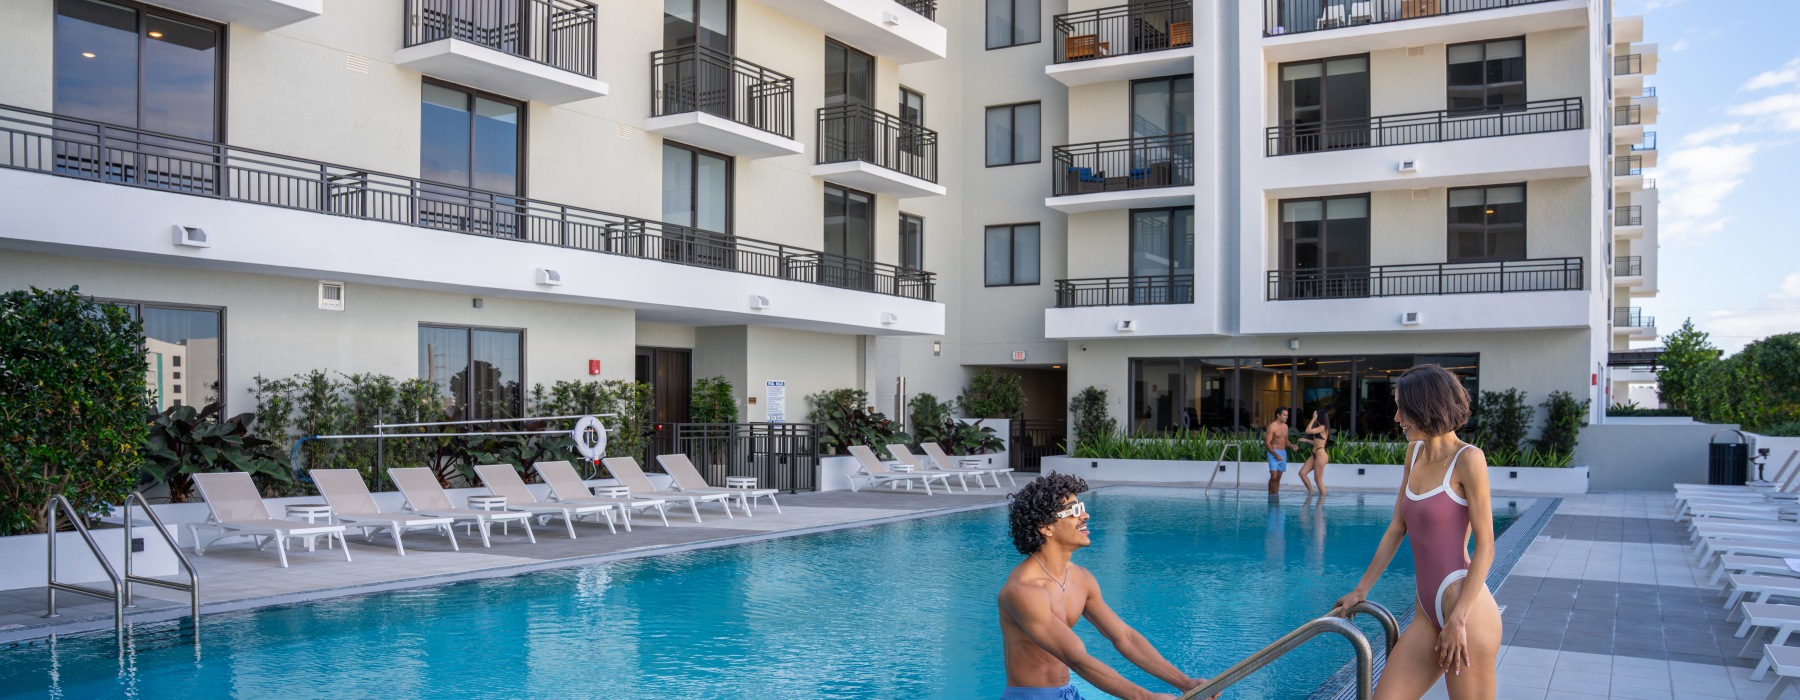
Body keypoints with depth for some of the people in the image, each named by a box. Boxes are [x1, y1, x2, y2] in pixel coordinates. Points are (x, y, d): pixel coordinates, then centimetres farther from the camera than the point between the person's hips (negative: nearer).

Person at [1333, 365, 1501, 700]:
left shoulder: (1467, 459, -9)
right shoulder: (1415, 452, 12)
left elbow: (1485, 547, -12)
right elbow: (1396, 528, 17)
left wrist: (1458, 620, -16)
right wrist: (1361, 590, 18)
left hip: (1466, 608, -7)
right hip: (1428, 611, 7)